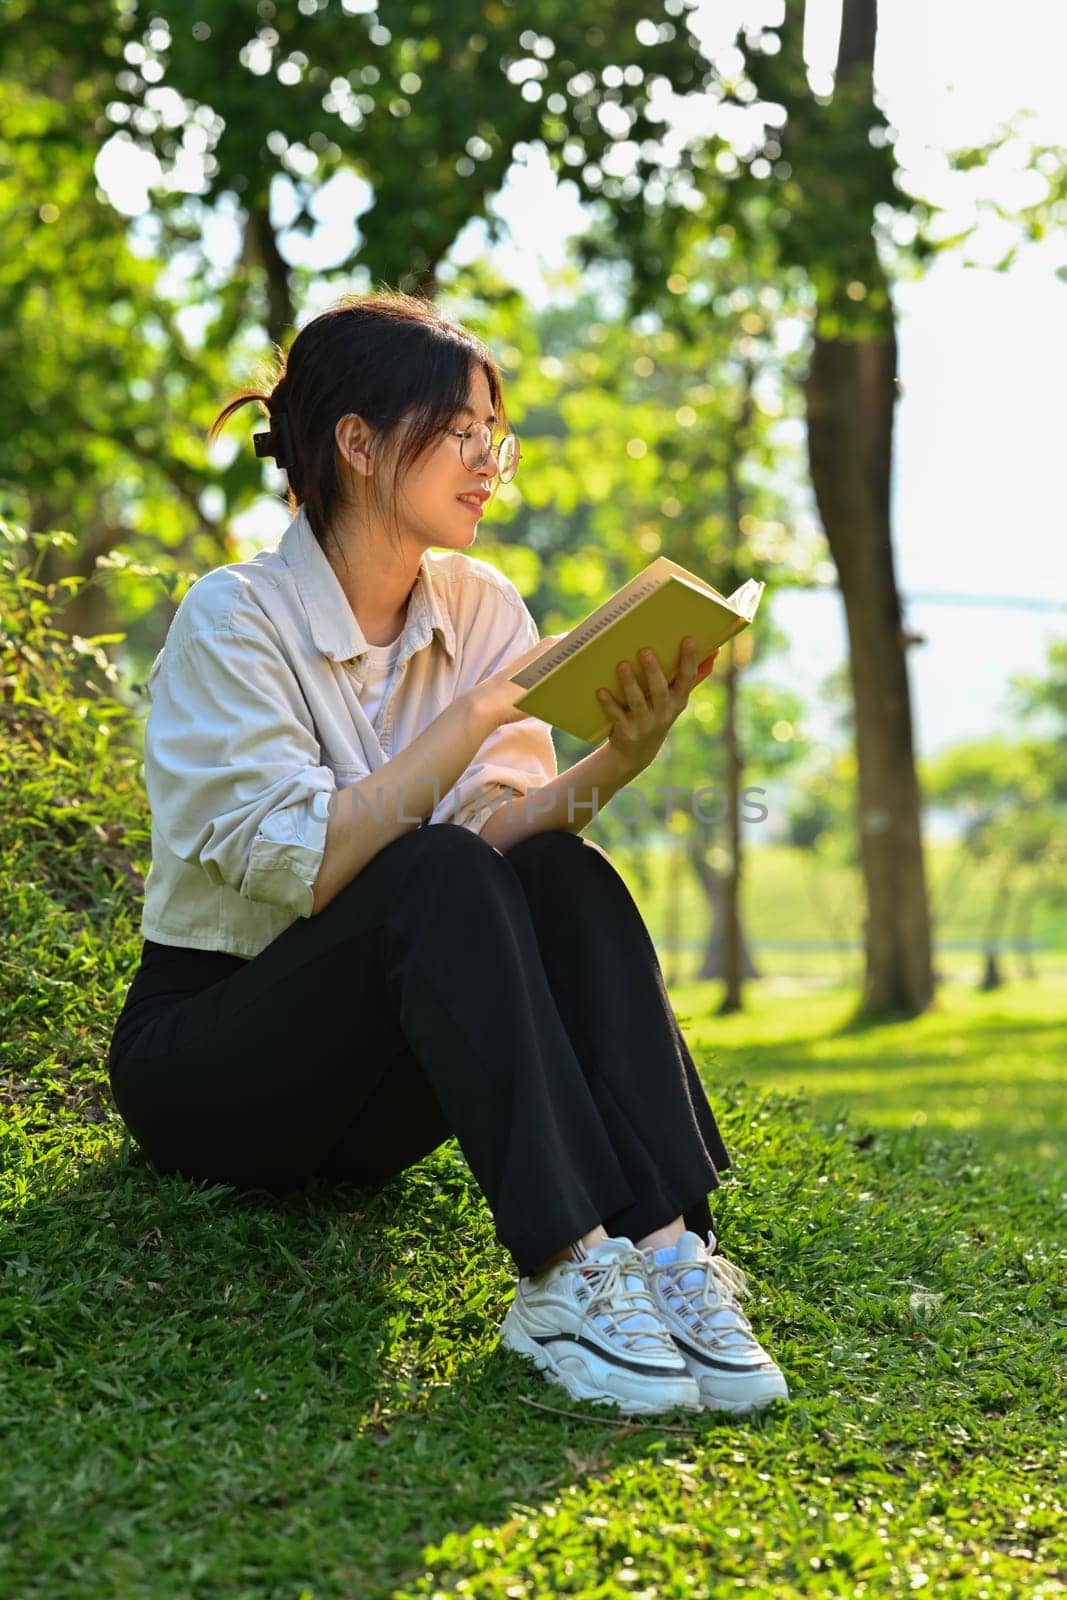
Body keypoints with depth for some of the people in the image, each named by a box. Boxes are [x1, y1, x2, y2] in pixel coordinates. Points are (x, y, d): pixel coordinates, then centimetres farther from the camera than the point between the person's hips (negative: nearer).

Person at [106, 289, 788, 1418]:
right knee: (435, 876, -32)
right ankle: (563, 1275, -40)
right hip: (203, 1055, -5)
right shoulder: (235, 618, -14)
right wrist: (485, 708, -28)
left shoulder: (482, 609, 3)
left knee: (566, 877, -23)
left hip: (368, 1095, 5)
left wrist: (616, 762, -28)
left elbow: (508, 838, -9)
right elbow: (300, 866, -25)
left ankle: (665, 1243, -35)